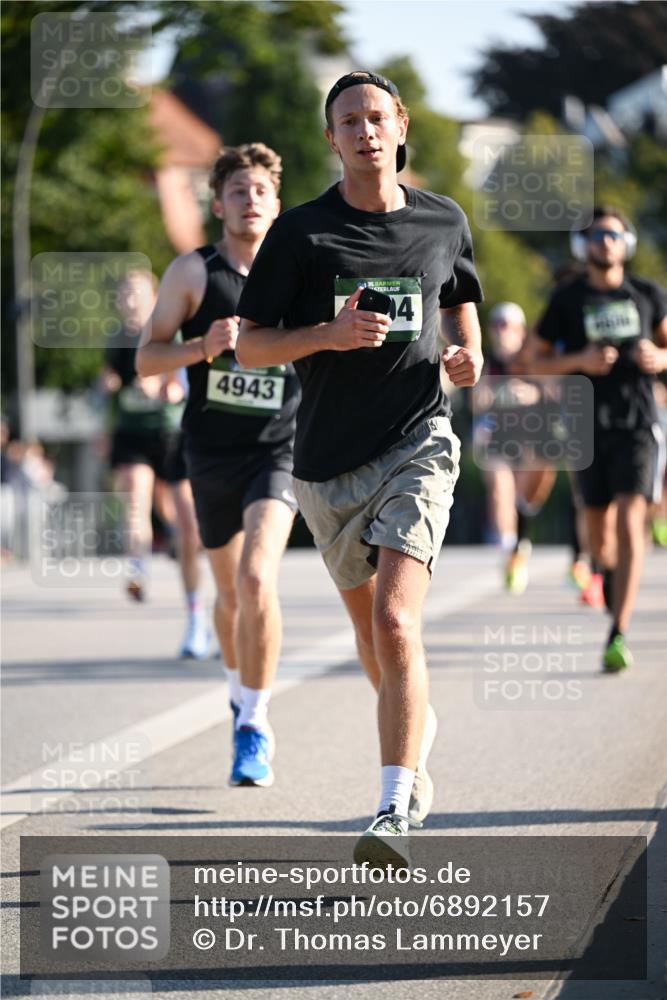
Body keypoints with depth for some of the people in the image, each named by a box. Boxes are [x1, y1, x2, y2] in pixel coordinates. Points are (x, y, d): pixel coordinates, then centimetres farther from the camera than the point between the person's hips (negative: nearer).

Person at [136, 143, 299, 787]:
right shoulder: (193, 272, -1)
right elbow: (146, 358, -1)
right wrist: (203, 347, -18)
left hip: (277, 450, -1)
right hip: (212, 454, 1)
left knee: (257, 578, -22)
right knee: (230, 593, 14)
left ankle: (254, 728, -14)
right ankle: (241, 693, 44)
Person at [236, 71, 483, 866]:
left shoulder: (443, 222, 5)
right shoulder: (300, 233, -2)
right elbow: (249, 345, -2)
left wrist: (469, 353, 6)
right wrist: (328, 334, -18)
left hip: (417, 446, -2)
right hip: (327, 459, 2)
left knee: (395, 621, -18)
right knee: (366, 621, 16)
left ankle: (394, 812, -21)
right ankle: (417, 729, 47)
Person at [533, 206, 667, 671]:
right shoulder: (567, 299, 2)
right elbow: (539, 362, 6)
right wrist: (579, 361, -12)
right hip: (589, 427, 1)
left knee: (629, 524, -16)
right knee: (599, 533, 9)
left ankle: (618, 636, -18)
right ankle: (608, 568, 48)